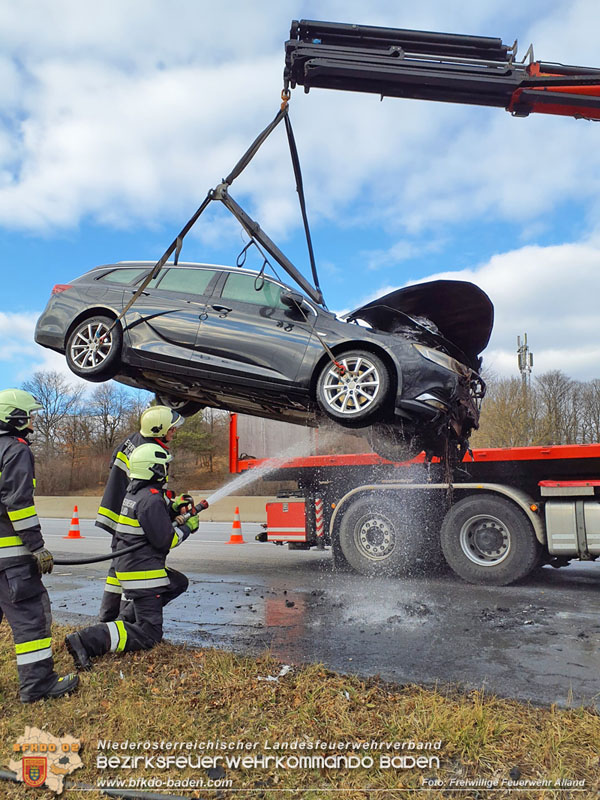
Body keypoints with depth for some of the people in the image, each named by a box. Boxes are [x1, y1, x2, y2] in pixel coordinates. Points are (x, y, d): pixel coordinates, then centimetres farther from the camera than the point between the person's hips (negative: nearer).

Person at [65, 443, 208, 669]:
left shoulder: (135, 491, 9)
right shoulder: (152, 499, -21)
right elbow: (164, 540, -20)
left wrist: (174, 511, 10)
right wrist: (187, 527, -5)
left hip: (128, 564, 10)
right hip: (142, 570, -10)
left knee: (179, 583, 26)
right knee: (150, 635, -4)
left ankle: (128, 620, 21)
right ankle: (86, 640, -16)